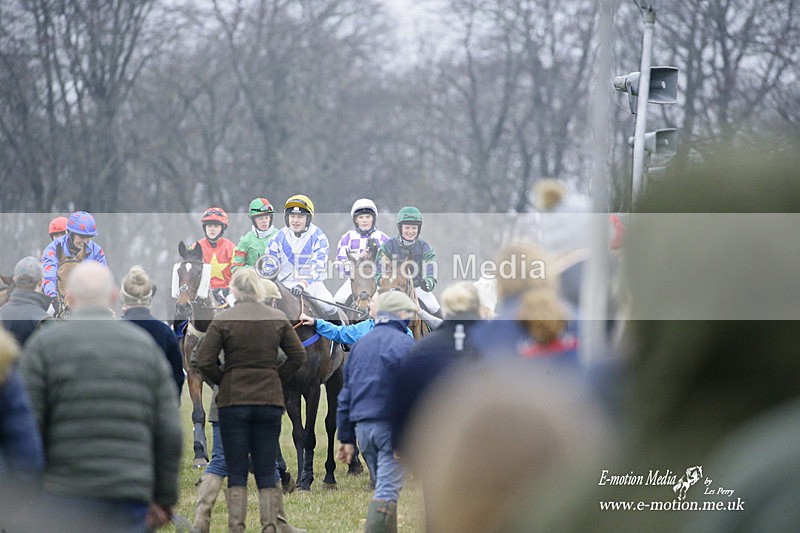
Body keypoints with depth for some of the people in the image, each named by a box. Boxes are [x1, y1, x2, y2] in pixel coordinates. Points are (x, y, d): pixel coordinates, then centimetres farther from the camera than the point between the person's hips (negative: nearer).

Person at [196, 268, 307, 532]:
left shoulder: (223, 320, -6)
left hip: (233, 401, -2)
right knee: (266, 473, 7)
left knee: (236, 473, 3)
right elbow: (298, 356, 4)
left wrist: (223, 381, 6)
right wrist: (277, 378, 10)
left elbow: (205, 361, -9)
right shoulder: (278, 319, 2)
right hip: (270, 401, 2)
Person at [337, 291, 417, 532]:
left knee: (384, 487, 19)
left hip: (362, 428, 7)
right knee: (387, 491, -10)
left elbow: (346, 394, 16)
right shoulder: (404, 344, -8)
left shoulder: (360, 345, 15)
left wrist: (346, 438, 18)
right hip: (391, 427, -7)